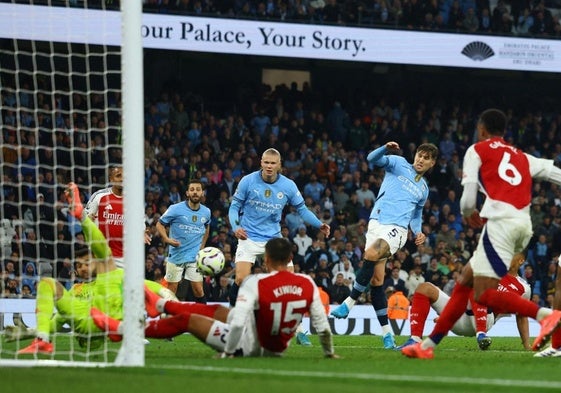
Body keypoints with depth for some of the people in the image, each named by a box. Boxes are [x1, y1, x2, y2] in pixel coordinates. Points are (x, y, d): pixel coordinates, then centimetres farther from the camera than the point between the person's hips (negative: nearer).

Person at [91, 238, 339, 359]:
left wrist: (228, 353, -16)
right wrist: (329, 353, 13)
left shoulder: (256, 284, -25)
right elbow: (322, 325, -4)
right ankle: (160, 305, 50)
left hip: (251, 346, -6)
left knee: (186, 319, 8)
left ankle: (121, 329, 20)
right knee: (216, 310, 27)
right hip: (277, 350, 6)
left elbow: (238, 323, -29)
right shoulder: (307, 285, -11)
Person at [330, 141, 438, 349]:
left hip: (397, 229, 0)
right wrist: (385, 148, -22)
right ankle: (387, 333, 1)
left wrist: (417, 232, 11)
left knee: (371, 255, -30)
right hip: (377, 222, 0)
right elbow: (373, 159, -2)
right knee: (376, 280, -5)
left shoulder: (423, 189, 22)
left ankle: (349, 302, -20)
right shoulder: (399, 164, 14)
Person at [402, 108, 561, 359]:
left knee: (484, 294, -11)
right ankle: (429, 344, 18)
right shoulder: (522, 157, 26)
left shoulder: (477, 151, 10)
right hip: (524, 224, 7)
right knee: (465, 280, 16)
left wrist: (468, 213, 25)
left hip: (500, 221, -7)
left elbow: (468, 198, 3)